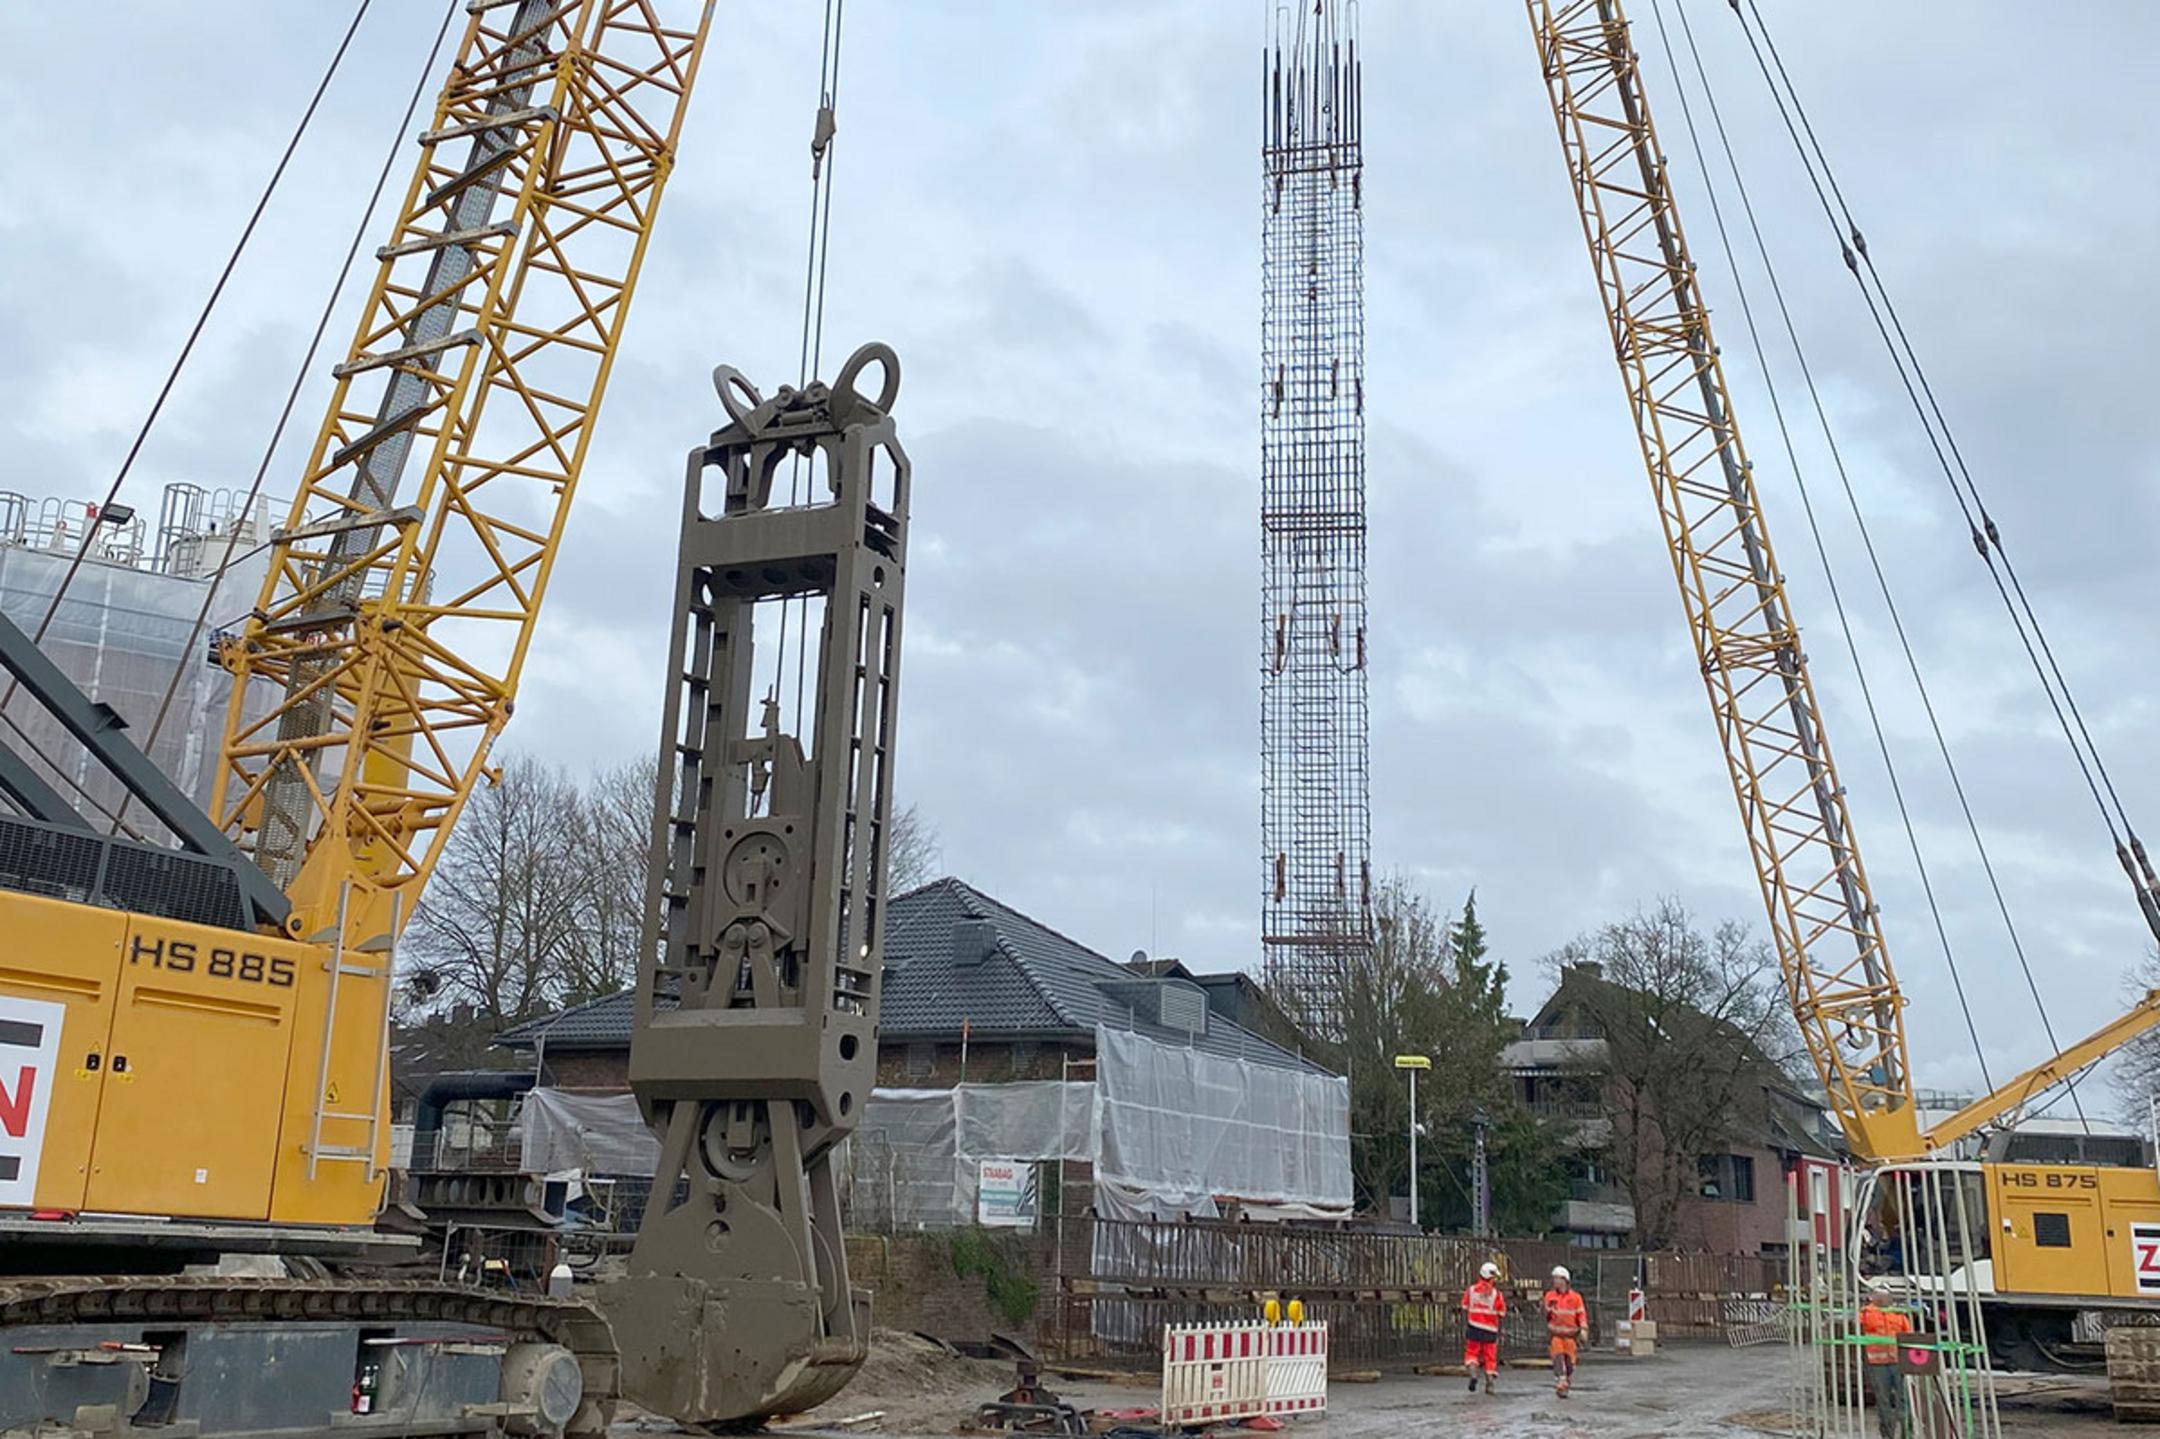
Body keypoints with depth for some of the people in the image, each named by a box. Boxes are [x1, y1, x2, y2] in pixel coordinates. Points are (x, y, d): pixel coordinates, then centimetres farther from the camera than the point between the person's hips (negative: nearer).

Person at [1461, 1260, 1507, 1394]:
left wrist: (1464, 1327, 9)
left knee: (1471, 1353, 12)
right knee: (1490, 1357, 11)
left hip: (1474, 1328, 1)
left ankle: (1472, 1373, -13)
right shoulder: (1497, 1294, -6)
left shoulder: (1470, 1290, -1)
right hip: (1491, 1330, -1)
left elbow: (1464, 1310, 1)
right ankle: (1489, 1384, 10)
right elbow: (1501, 1315, -3)